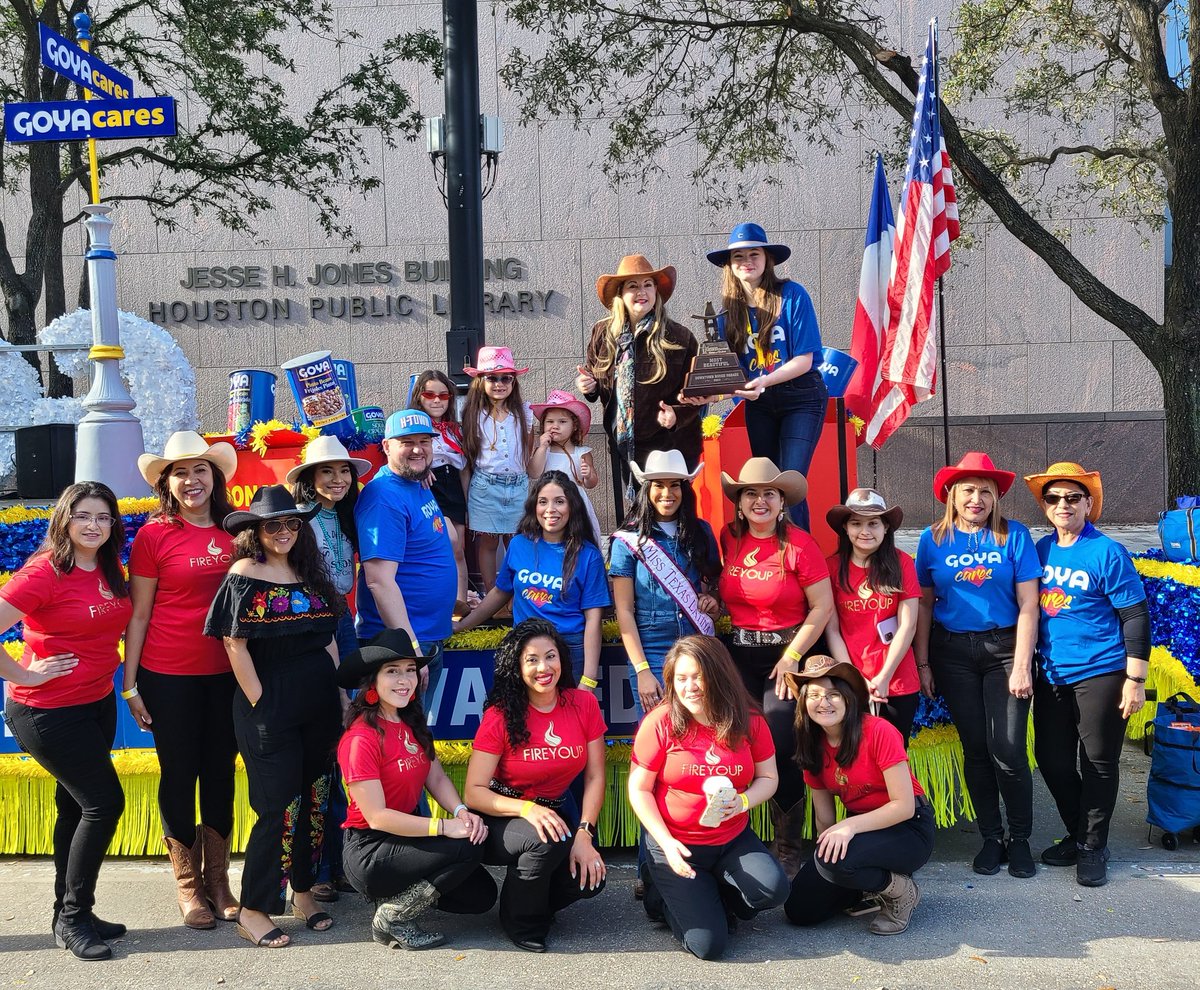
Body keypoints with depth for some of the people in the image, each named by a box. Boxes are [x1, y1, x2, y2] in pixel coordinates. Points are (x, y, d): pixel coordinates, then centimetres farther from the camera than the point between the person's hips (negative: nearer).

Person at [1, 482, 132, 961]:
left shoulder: (110, 570, 4)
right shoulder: (45, 571, -19)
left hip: (98, 704, 7)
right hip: (48, 712, -7)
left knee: (75, 805, 16)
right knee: (105, 802, -7)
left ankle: (69, 915, 29)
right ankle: (73, 917, 9)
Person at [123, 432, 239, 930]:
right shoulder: (154, 535, -7)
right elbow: (138, 614, -4)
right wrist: (130, 685, -4)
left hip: (227, 673, 3)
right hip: (169, 676, -3)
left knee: (221, 772, 12)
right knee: (179, 773, 8)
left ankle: (218, 881, 27)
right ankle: (188, 886, 23)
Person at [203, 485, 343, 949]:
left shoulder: (310, 573, 10)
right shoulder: (245, 574, -7)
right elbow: (235, 645, -9)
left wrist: (338, 693, 10)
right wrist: (261, 704, -10)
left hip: (319, 707, 6)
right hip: (270, 707, -6)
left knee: (314, 801, 12)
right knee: (279, 807, -3)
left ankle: (303, 892, 28)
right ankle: (253, 911, 11)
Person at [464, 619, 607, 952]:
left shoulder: (584, 704, -6)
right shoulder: (501, 715, -15)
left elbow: (595, 777, -3)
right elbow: (474, 792, -16)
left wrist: (583, 834, -16)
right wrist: (527, 809, -31)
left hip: (558, 809, 3)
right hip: (504, 817, -3)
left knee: (590, 878, -22)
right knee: (548, 840, -34)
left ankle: (538, 902, 14)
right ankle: (520, 920, -4)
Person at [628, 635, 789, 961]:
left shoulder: (749, 722, -5)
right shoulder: (660, 723, -13)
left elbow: (768, 778, 5)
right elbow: (639, 789, -8)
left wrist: (742, 802, -17)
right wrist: (666, 843, -19)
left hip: (733, 840, 3)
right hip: (676, 845, -3)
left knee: (774, 890, -25)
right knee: (709, 944, -12)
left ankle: (706, 899, 8)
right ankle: (664, 894, 21)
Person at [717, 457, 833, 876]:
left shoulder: (798, 543, -10)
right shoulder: (729, 539, 3)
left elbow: (823, 607, -8)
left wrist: (791, 657, -10)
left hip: (786, 653, -4)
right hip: (739, 653, 4)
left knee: (779, 750, -9)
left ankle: (789, 851, 8)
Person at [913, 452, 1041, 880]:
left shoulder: (1014, 535, -2)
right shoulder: (933, 539, 3)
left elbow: (1028, 606, -3)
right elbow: (924, 604, 6)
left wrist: (1021, 666, -9)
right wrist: (921, 664, 3)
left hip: (1004, 648, -2)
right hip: (952, 652, 2)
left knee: (1008, 750, -7)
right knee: (975, 749, 7)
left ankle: (1019, 839, 13)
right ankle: (991, 837, 22)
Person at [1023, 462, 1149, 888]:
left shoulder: (1107, 553, -10)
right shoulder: (1041, 549, 5)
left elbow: (1136, 617, -9)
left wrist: (1135, 680, -12)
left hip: (1100, 674, -5)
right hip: (1052, 675, 5)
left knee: (1098, 763, 5)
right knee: (1052, 760, 11)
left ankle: (1093, 846, 20)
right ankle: (1076, 836, 30)